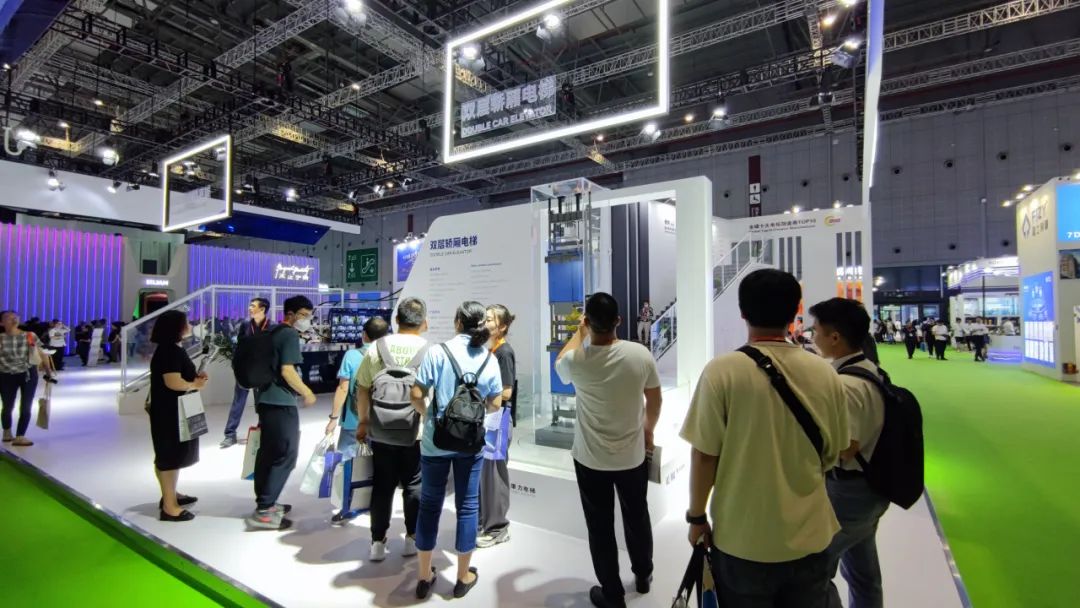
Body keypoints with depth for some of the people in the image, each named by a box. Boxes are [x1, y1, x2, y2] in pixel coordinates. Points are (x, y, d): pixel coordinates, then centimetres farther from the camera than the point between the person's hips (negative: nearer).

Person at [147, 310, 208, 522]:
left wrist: (196, 377, 7)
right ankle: (169, 507, 5)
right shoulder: (168, 351, -21)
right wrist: (195, 385, -14)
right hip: (168, 411, -11)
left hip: (177, 410, 11)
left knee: (176, 454, 20)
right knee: (169, 456, -3)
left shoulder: (174, 349, 12)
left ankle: (171, 495, 33)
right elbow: (173, 382, -29)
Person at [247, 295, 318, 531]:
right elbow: (287, 371, -20)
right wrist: (307, 393, -8)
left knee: (268, 452, 16)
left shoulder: (274, 333, 16)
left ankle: (265, 503, 25)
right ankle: (263, 511, -3)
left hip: (266, 400, 10)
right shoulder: (290, 335, -12)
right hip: (281, 403, -10)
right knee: (285, 456, -5)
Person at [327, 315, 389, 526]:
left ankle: (347, 510, 16)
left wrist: (334, 417, -2)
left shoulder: (351, 355, -8)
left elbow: (343, 389, -10)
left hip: (353, 421, -1)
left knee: (349, 464, 10)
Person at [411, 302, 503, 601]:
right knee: (468, 505, 13)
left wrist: (428, 413, 9)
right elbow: (495, 404, 4)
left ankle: (425, 576, 26)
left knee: (430, 505, 13)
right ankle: (464, 577, 27)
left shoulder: (438, 351, -10)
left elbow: (416, 395, -10)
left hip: (436, 441, -1)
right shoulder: (489, 359, -2)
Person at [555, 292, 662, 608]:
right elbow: (655, 400, -1)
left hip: (591, 460, -2)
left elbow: (559, 364, 7)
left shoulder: (577, 360, -20)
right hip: (633, 456, 3)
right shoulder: (641, 354, -16)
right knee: (637, 518, 25)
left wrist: (579, 333, 16)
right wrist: (649, 430, 17)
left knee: (600, 528, 14)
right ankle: (643, 575, 46)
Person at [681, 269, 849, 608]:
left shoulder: (722, 371, -18)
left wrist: (696, 517, 0)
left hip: (743, 540, -3)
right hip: (809, 537, 3)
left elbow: (704, 455, -15)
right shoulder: (825, 373, -6)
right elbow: (832, 455, 5)